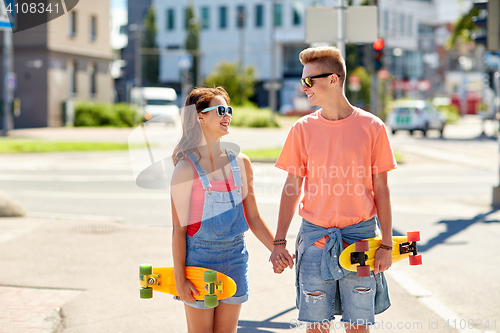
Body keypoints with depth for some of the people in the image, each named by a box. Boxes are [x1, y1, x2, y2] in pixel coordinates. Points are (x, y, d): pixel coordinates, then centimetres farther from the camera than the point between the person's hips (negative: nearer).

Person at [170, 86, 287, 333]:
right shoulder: (187, 169, -9)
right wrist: (179, 278, -11)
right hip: (199, 255, -5)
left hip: (235, 255, 5)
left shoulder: (240, 163, 6)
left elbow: (253, 217, 12)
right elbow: (179, 228, -8)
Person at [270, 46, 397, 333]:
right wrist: (279, 242, 0)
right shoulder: (303, 129, 2)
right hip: (315, 237, 1)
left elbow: (381, 189, 1)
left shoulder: (372, 127, -2)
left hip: (360, 234, -1)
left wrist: (387, 244, -2)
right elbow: (292, 188, 5)